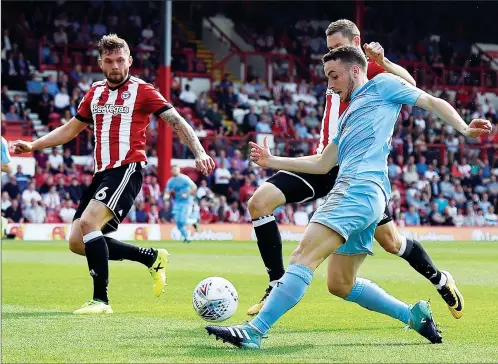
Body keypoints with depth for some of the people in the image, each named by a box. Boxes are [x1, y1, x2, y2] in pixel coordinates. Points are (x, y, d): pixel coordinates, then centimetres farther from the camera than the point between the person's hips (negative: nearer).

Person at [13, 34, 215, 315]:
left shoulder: (142, 91, -2)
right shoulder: (95, 93, 16)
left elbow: (176, 121, -6)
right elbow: (70, 129, 27)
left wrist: (199, 152, -21)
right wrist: (33, 146, 18)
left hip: (127, 169, -8)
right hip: (102, 173, 8)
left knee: (88, 223, -27)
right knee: (77, 242, 2)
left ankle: (101, 300, -20)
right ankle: (153, 258, 15)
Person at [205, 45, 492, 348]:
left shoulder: (382, 85, 12)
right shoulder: (350, 114, 34)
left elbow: (433, 102, 7)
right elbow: (322, 163, 32)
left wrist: (464, 129, -10)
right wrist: (272, 161, 28)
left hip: (360, 187, -10)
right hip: (361, 194, 10)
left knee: (304, 256, -19)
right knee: (340, 284, 12)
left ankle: (254, 331, -27)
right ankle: (413, 315, 16)